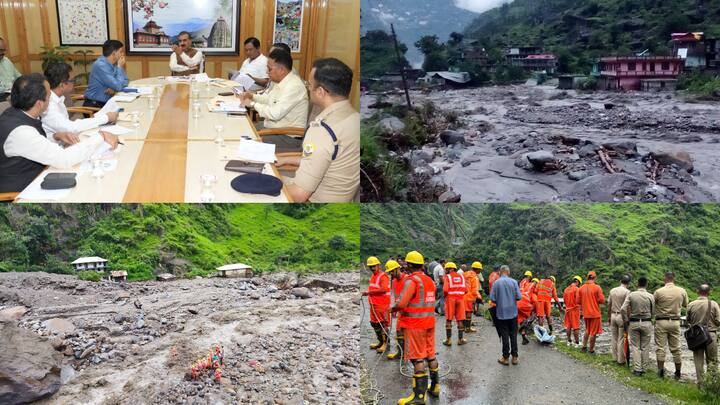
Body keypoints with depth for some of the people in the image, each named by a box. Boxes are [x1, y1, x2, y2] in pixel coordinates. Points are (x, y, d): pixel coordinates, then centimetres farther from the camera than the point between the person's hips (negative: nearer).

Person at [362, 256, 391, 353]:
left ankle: (385, 344, 3)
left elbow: (384, 289, -26)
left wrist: (369, 292, -24)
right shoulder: (373, 276, 16)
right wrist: (367, 293, 10)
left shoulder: (383, 276, -13)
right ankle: (380, 342, 30)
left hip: (382, 305, -10)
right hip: (373, 304, 10)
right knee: (374, 323, 17)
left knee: (383, 324, -5)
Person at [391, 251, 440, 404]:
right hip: (429, 322, 8)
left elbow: (401, 303, -24)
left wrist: (392, 308, -3)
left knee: (417, 358, -5)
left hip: (415, 324, -8)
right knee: (431, 355, 16)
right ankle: (434, 387, 27)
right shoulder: (430, 280, 11)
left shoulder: (411, 281, -15)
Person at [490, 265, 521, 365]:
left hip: (501, 313, -1)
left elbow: (492, 298, -11)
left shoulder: (496, 283, -9)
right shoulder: (513, 282, -6)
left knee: (504, 335, 5)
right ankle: (515, 357, 15)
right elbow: (519, 297, -7)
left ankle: (505, 358, 10)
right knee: (513, 335, 11)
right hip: (513, 312, 1)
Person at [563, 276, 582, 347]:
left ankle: (569, 341, 18)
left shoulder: (566, 289, 7)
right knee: (576, 327, -1)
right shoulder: (576, 289, -13)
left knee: (568, 326, 12)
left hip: (568, 309, 6)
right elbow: (578, 300, -17)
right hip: (575, 309, -6)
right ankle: (577, 343, 2)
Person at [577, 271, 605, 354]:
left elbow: (578, 301, 3)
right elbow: (602, 300, -13)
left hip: (585, 313, 5)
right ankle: (591, 350, 8)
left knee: (587, 330, 22)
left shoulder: (581, 288, 0)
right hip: (595, 313, -5)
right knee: (593, 332, 4)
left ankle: (584, 346, 22)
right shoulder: (597, 287, -13)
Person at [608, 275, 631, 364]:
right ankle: (621, 359, 5)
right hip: (622, 317, -5)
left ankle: (615, 357, 18)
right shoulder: (627, 292, -11)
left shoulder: (612, 291, 6)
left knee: (614, 338, 12)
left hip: (613, 315, 5)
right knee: (621, 339, 1)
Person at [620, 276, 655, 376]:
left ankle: (637, 369, 3)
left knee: (635, 346, 6)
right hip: (647, 323, 0)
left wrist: (626, 320, 2)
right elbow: (653, 312, -1)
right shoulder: (650, 296, -5)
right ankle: (644, 368, 14)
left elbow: (623, 309, -10)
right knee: (645, 347, 9)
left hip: (633, 323, 0)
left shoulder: (631, 295, -6)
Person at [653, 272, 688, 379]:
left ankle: (661, 371, 1)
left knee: (660, 347, 3)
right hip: (675, 322, 3)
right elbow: (685, 305, 15)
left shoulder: (659, 292, -11)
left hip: (661, 321, -3)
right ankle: (678, 373, 14)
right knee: (676, 348, 9)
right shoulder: (682, 291, -1)